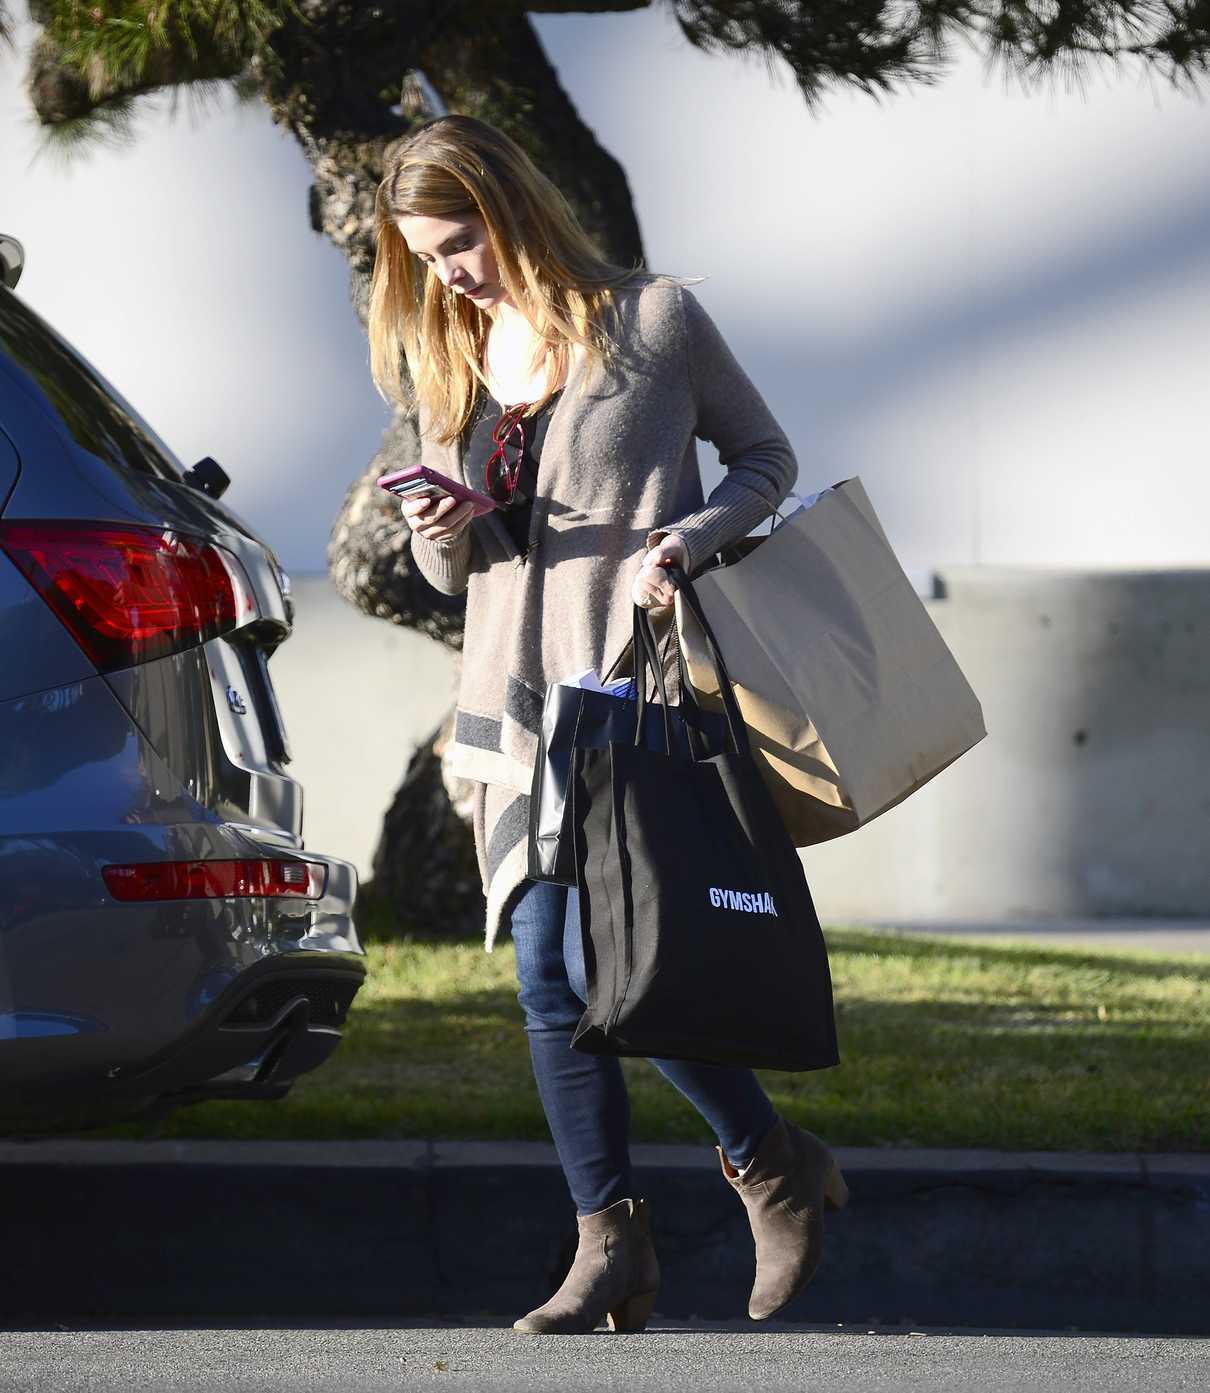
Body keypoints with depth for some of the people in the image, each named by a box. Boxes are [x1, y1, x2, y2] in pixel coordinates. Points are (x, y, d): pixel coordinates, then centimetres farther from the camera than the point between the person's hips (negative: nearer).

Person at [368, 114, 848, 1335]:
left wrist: (692, 536, -14)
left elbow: (765, 456, 5)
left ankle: (773, 1163, 5)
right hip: (515, 697, 6)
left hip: (635, 685, -6)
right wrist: (439, 538, -5)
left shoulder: (650, 319, -2)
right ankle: (611, 1249, 7)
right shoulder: (447, 363, 13)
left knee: (602, 965, -15)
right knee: (548, 984, 0)